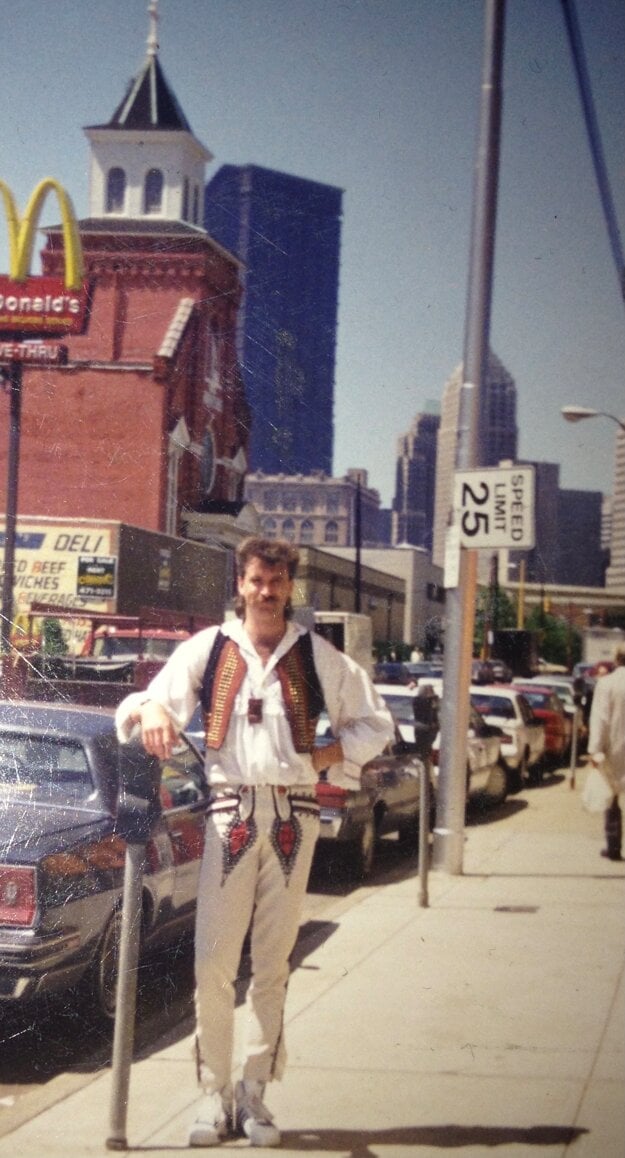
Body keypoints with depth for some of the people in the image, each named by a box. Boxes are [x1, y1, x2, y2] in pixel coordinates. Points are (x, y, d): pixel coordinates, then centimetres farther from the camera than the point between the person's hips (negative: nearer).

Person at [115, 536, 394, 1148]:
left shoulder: (317, 656, 9)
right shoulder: (207, 649, 7)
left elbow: (375, 724, 17)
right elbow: (155, 699, -1)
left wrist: (326, 756, 2)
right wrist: (151, 710, -24)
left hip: (294, 815, 1)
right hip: (230, 811, -1)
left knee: (273, 962, 5)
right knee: (213, 959, -6)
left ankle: (254, 1091, 13)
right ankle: (214, 1093, 3)